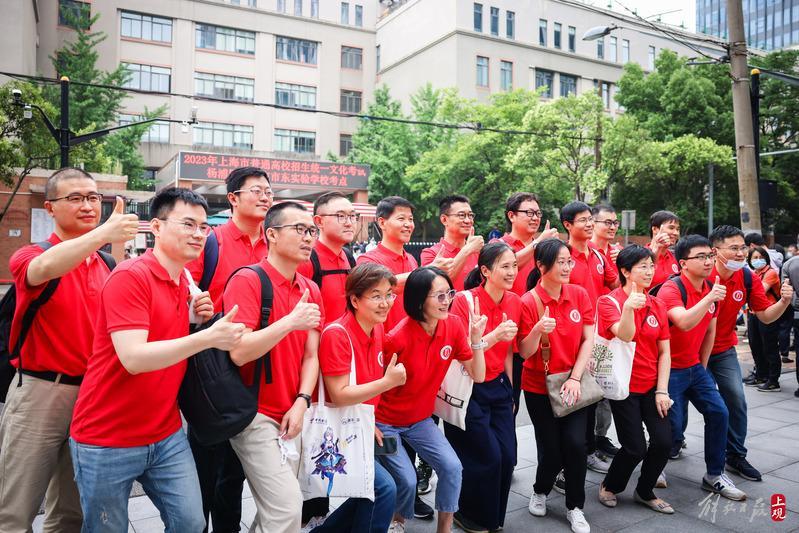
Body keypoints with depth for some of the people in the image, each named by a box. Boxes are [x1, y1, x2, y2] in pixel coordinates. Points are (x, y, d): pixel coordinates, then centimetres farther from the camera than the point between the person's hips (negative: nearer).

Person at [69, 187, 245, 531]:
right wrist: (208, 337, -35)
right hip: (107, 441, -6)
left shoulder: (186, 283, 6)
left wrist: (199, 320, -4)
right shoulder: (129, 277, -18)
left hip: (167, 435, 6)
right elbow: (134, 357, -27)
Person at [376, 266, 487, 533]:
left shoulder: (454, 326, -11)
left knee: (452, 467, -10)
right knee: (407, 480, -13)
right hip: (385, 421, -4)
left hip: (421, 419, 5)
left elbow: (477, 376, -9)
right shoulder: (398, 337, -27)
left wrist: (476, 338, -23)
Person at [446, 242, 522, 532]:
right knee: (487, 459, -1)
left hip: (498, 387, 6)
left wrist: (510, 390, 13)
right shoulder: (465, 301, -18)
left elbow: (508, 351, 10)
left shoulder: (514, 302, 0)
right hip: (468, 389, -5)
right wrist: (494, 335, -31)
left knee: (508, 457, 5)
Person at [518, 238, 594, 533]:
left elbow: (588, 339, -1)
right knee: (551, 450, 3)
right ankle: (540, 491, 37)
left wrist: (575, 377, -10)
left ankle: (575, 507, 15)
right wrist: (537, 331, -32)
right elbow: (524, 353, -12)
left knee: (575, 444, -10)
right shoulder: (528, 302, -14)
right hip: (539, 387, -2)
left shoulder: (579, 294, -3)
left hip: (573, 382, 2)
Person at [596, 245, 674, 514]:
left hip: (652, 386, 5)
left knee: (664, 441, -2)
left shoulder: (657, 305, 5)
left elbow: (664, 352, 5)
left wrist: (662, 390, -1)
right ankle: (609, 486, 25)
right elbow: (625, 335, -28)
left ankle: (644, 491, 25)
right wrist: (628, 307, -46)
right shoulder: (609, 301, -11)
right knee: (635, 448, -4)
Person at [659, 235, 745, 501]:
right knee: (673, 427, -5)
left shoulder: (712, 289, 4)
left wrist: (703, 366, 16)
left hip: (695, 367, 7)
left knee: (719, 413, 1)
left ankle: (714, 475, 17)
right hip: (670, 369, -7)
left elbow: (710, 331, 14)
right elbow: (684, 323, -35)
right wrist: (709, 298, -40)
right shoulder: (671, 289, -19)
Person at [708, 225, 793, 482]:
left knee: (737, 401, 0)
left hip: (724, 350, 4)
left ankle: (736, 456, 17)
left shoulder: (749, 278, -7)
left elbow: (766, 316, -3)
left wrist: (784, 301, -20)